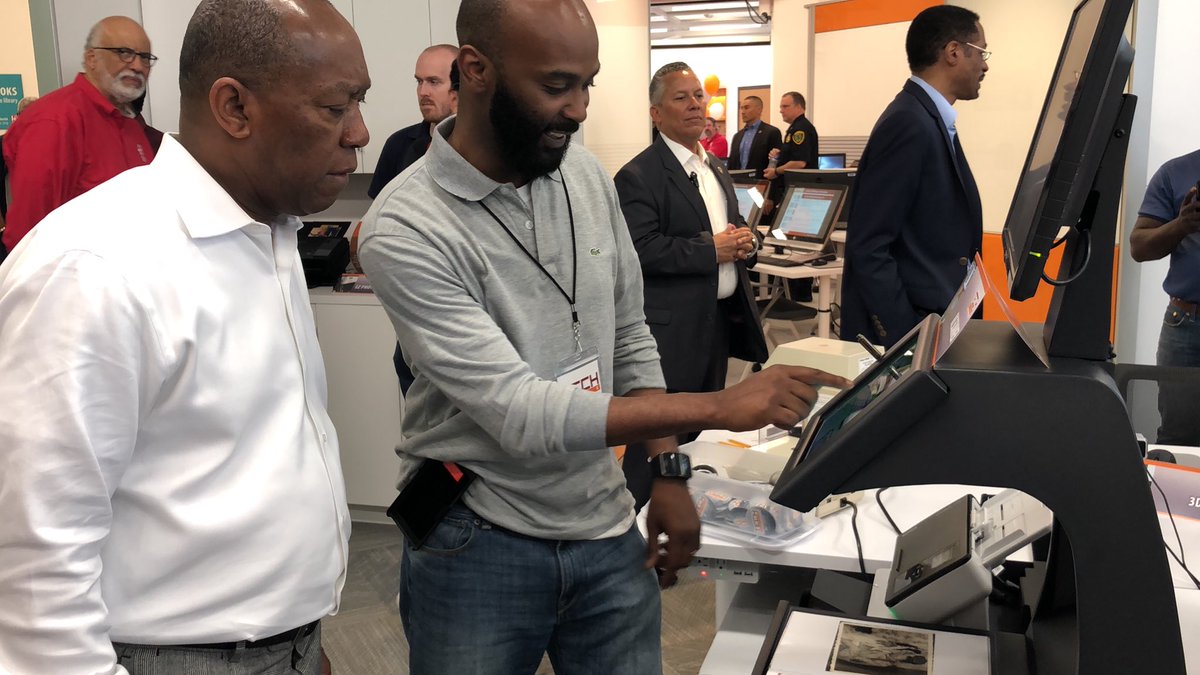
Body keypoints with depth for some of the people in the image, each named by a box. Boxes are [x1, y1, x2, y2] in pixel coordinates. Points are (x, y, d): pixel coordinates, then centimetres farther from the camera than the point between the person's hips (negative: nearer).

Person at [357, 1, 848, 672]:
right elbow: (520, 415, -24)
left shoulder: (587, 174, 0)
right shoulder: (406, 229, -20)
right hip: (478, 544, -4)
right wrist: (720, 406, -26)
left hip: (608, 529, 5)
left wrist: (668, 469, 4)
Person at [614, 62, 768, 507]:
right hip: (673, 326, -8)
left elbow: (737, 231, 26)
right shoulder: (638, 177, -11)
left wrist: (745, 243, 2)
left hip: (722, 318, 9)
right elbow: (640, 251, -22)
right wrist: (711, 250, -19)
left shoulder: (718, 170, 17)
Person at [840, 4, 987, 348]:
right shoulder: (910, 123, -17)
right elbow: (867, 247, -22)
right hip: (906, 329, -9)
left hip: (932, 320, 9)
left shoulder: (929, 120, 11)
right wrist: (905, 339, -23)